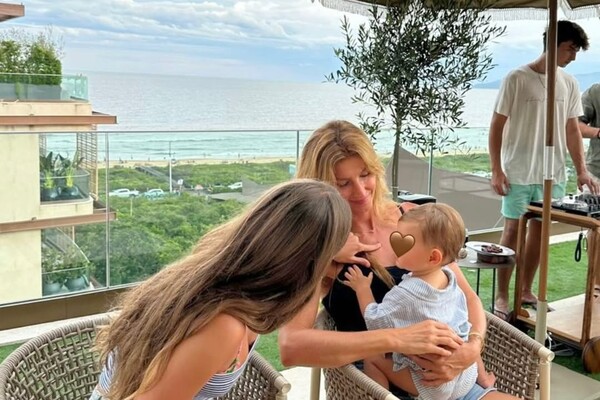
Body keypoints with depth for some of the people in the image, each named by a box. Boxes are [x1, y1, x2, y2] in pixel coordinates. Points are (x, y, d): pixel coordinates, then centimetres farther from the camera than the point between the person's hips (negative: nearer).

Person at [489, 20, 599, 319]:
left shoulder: (569, 84, 7)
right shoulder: (517, 79, -8)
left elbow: (572, 129, 12)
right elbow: (496, 126, -6)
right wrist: (496, 170, -11)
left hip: (552, 174, 5)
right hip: (518, 173, -5)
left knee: (539, 230, 10)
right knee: (512, 230, 0)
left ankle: (526, 291, 23)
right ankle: (502, 296, 10)